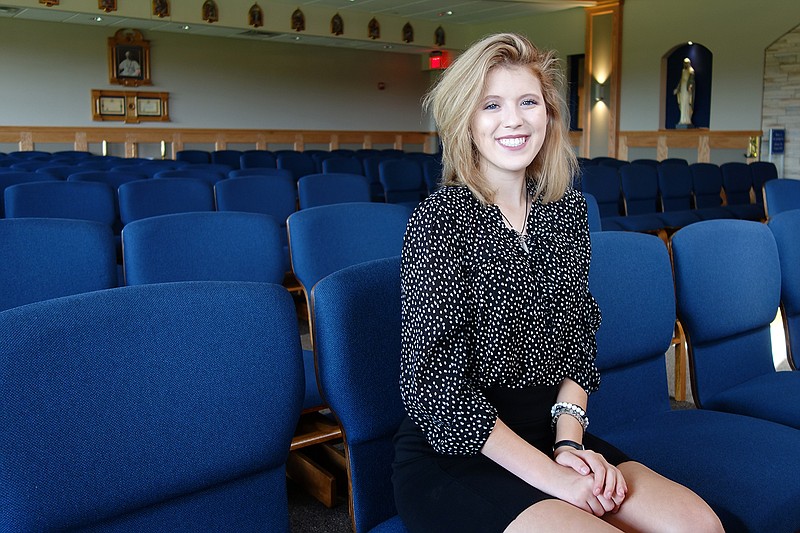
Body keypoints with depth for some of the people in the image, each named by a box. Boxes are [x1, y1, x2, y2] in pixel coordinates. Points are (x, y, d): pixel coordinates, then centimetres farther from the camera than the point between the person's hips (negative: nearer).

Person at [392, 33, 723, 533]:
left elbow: (578, 337, 11)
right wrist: (549, 476, -16)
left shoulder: (568, 210, 5)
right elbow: (434, 383, -16)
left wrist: (569, 439, -4)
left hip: (548, 435, 5)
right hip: (452, 454, -5)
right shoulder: (442, 218, -13)